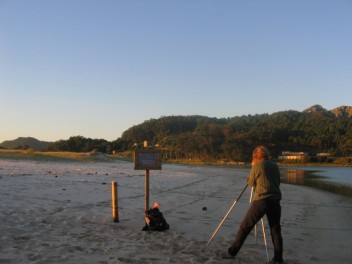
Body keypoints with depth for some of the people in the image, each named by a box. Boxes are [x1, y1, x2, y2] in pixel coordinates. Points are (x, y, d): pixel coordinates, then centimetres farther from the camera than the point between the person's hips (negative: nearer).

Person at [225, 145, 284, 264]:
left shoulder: (256, 167, -3)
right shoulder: (275, 166, 11)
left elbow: (251, 183, 9)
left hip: (261, 200, -4)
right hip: (275, 201, 5)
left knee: (245, 226, 4)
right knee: (275, 230, 12)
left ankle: (232, 251, 8)